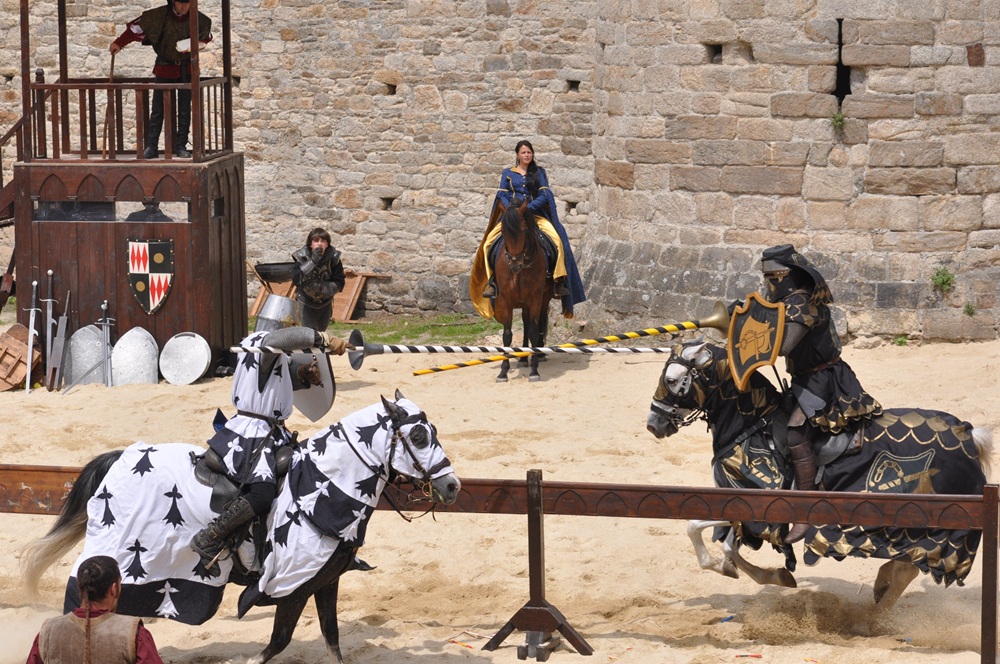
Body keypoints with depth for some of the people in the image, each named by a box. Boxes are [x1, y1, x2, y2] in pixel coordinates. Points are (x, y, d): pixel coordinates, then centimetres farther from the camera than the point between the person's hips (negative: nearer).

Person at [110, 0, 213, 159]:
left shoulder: (197, 18, -9)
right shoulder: (158, 16, -14)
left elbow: (207, 34, 10)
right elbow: (135, 27, -5)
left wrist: (199, 42, -11)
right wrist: (119, 43, -3)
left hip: (186, 70, 1)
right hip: (164, 68, -1)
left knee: (184, 110, 3)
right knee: (157, 110, 0)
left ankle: (181, 146, 10)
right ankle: (151, 146, 3)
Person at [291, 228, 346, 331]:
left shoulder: (333, 258, -14)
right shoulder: (302, 257, -18)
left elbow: (339, 283, -12)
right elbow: (296, 280, -32)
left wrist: (323, 287, -30)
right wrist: (312, 262, -39)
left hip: (325, 303, 3)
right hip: (306, 302, -3)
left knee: (321, 333, 16)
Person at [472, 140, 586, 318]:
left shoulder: (539, 173, 12)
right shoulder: (508, 173, 14)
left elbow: (544, 195, 2)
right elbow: (502, 195, 6)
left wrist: (528, 207, -13)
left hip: (535, 214, -1)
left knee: (557, 239, -26)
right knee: (489, 241, -24)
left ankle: (559, 281, -26)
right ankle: (492, 281, -24)